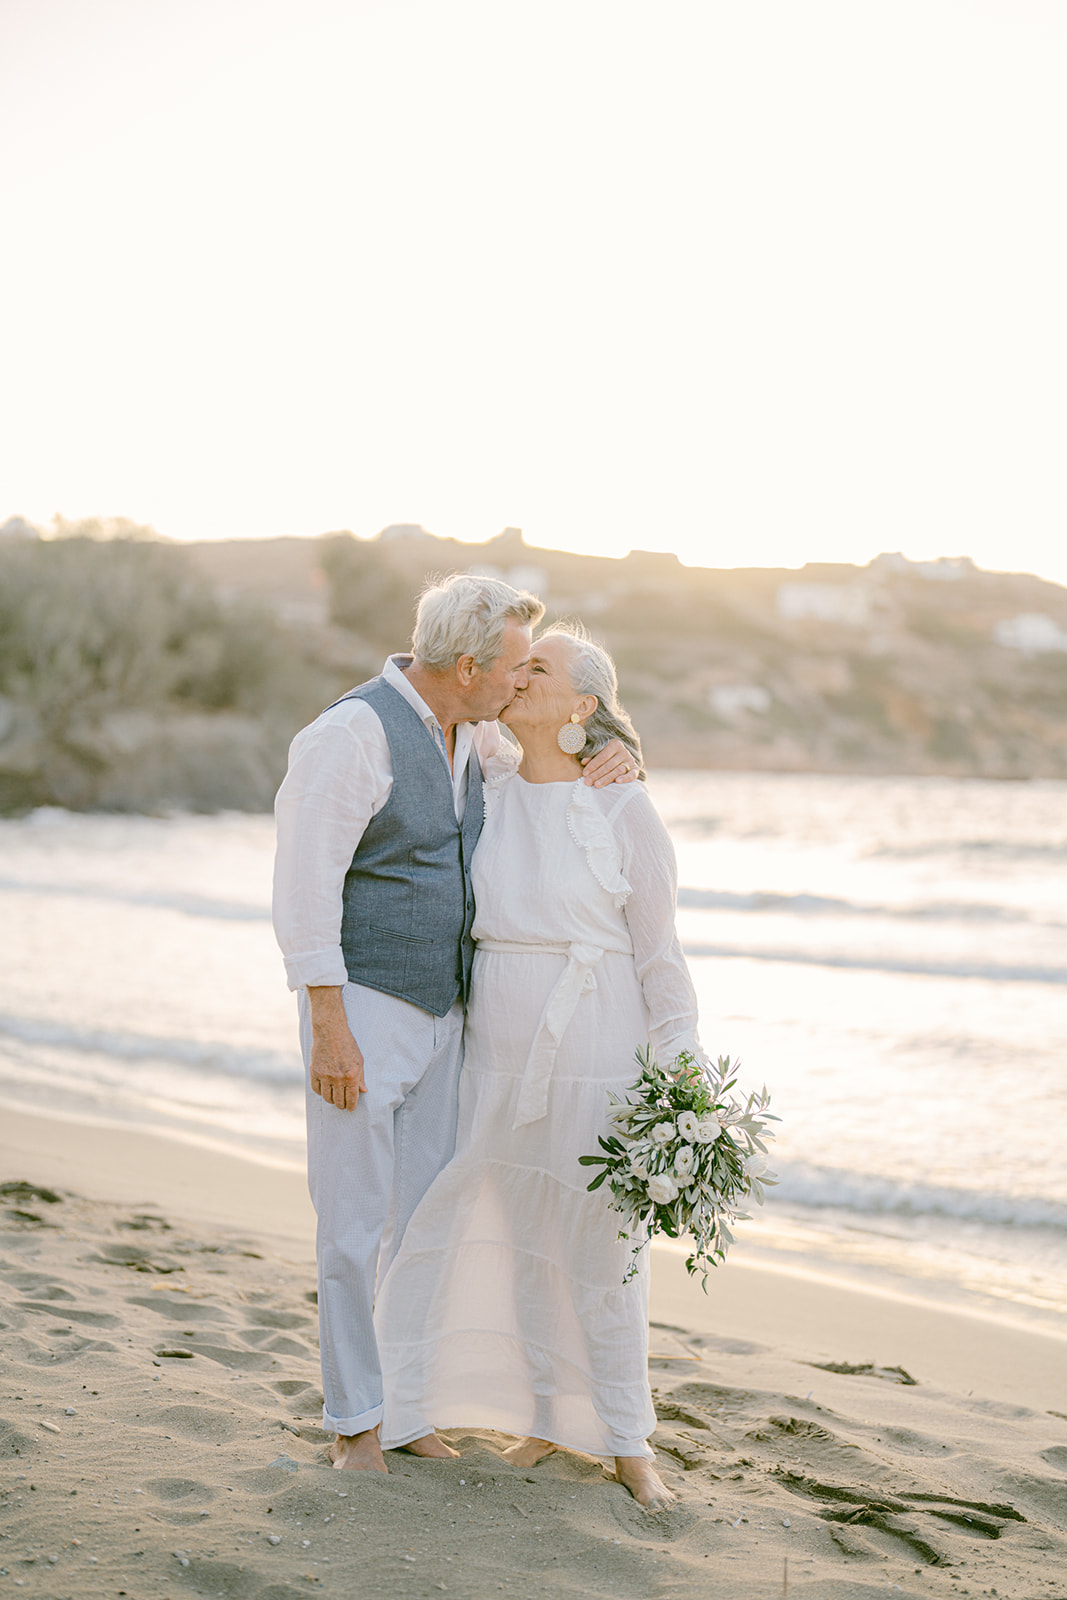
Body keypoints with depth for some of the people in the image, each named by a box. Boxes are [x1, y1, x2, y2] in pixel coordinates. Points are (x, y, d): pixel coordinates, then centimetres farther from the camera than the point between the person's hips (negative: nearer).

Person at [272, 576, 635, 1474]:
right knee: (356, 1223, -1)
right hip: (363, 1010, -8)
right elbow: (305, 888, -20)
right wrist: (329, 1029, -22)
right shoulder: (351, 735, -18)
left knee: (425, 1219, 11)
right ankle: (352, 1422, 11)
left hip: (442, 1011, 8)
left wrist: (613, 761, 0)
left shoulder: (469, 733, 7)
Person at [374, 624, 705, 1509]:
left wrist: (682, 1073, -9)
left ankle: (628, 1441, 16)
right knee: (524, 1237, 11)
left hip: (594, 1045, -4)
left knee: (599, 1243, 2)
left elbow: (658, 948, -5)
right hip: (500, 1045, 4)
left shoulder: (625, 810, -7)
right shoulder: (486, 797, 6)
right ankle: (554, 1413, 27)